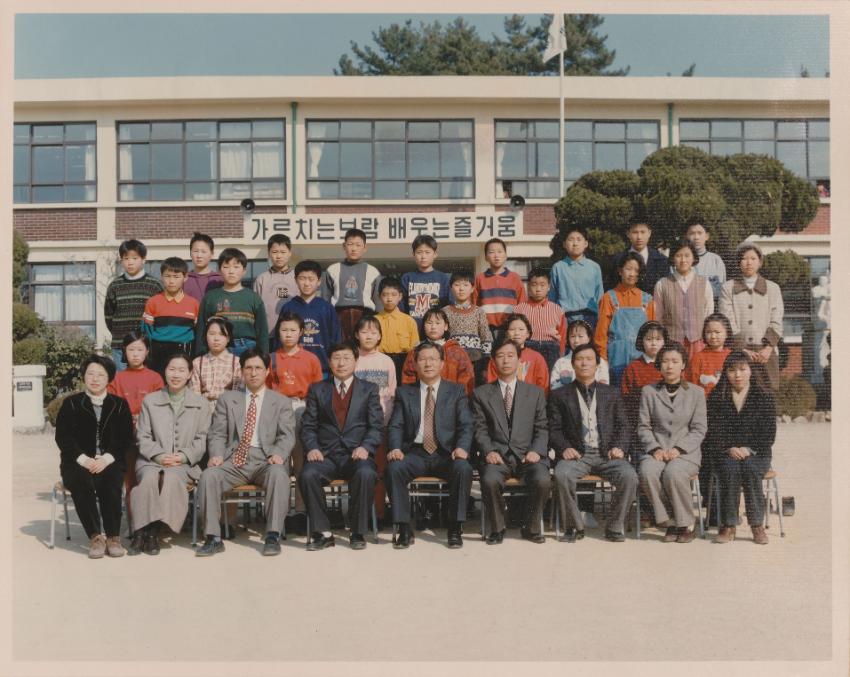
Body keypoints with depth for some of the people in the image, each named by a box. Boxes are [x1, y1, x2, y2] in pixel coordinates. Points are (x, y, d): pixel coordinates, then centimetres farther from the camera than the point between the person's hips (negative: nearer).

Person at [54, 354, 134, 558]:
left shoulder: (119, 405, 13)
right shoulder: (71, 403, 12)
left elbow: (126, 438, 5)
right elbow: (63, 437, 2)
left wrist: (106, 459, -12)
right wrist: (83, 459, -14)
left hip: (110, 462, 0)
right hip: (78, 463, 0)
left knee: (112, 481, -33)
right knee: (81, 481, -34)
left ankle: (113, 537, -25)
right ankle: (95, 537, -27)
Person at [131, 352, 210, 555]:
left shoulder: (200, 404, 13)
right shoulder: (150, 401, 15)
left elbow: (201, 440, 8)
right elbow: (143, 438, 9)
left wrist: (183, 456, -10)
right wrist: (159, 456, -9)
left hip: (184, 464, -1)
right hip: (151, 461, 1)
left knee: (171, 478, -34)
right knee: (150, 477, -33)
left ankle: (154, 531, -29)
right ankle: (140, 531, -30)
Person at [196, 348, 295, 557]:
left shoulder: (281, 402, 14)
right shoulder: (227, 399, 18)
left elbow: (287, 435, 3)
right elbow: (217, 433, 11)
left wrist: (278, 454, -18)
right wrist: (217, 455, -10)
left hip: (266, 460, -1)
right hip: (234, 459, 2)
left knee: (279, 474, -35)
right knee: (209, 475, -27)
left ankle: (273, 536, -29)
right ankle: (213, 538, -21)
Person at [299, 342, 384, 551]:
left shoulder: (369, 389, 13)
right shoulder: (317, 390, 16)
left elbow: (377, 427, 5)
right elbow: (308, 426, 10)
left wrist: (365, 447, -13)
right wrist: (312, 448, -9)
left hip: (356, 454, -1)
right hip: (326, 455, 1)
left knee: (366, 474, -34)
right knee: (308, 474, -31)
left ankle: (358, 533, -16)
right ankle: (323, 533, -15)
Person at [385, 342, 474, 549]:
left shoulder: (456, 392, 11)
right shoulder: (404, 393, 14)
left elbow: (466, 425, 1)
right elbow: (395, 426, 6)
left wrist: (462, 448, -19)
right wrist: (395, 448, -15)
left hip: (446, 454, -1)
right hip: (415, 453, 1)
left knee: (463, 468, -32)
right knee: (394, 468, -30)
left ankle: (455, 529, -19)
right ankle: (404, 529, -19)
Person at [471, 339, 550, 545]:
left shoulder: (535, 392, 17)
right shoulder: (481, 393, 14)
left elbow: (542, 429, 11)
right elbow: (480, 430, 7)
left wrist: (536, 451, -8)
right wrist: (488, 451, -11)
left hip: (527, 455, 1)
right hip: (497, 456, -1)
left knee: (542, 480, -30)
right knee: (490, 480, -33)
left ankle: (531, 528, -4)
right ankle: (497, 529, -7)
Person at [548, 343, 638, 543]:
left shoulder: (611, 393, 19)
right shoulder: (560, 395, 13)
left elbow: (623, 427, 14)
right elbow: (554, 429, 6)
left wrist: (619, 447, -6)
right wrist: (565, 448, -13)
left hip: (607, 454, 1)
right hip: (577, 454, -1)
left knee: (629, 476, -28)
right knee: (562, 474, -33)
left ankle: (614, 527, -7)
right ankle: (574, 527, -12)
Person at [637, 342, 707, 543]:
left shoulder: (696, 392, 9)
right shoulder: (648, 391, 12)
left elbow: (699, 430, 3)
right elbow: (643, 426, 7)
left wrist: (678, 449, -12)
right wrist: (655, 449, -10)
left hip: (686, 451, -1)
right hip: (656, 450, 1)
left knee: (673, 473, -34)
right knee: (647, 472, -32)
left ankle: (685, 524, -14)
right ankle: (669, 522, -16)